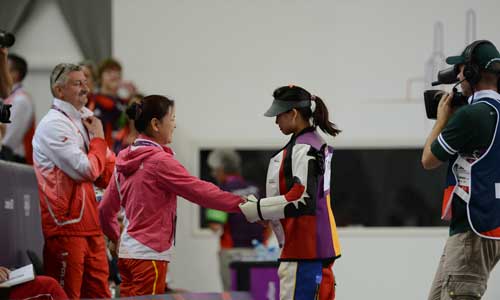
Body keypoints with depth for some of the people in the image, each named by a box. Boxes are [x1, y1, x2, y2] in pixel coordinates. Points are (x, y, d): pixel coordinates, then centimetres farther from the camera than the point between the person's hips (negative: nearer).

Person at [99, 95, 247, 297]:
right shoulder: (159, 160, -13)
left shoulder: (125, 159, 10)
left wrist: (117, 238, 27)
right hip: (149, 254, -8)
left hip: (127, 251, 8)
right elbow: (199, 191, -15)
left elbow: (106, 209, 14)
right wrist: (241, 204, -10)